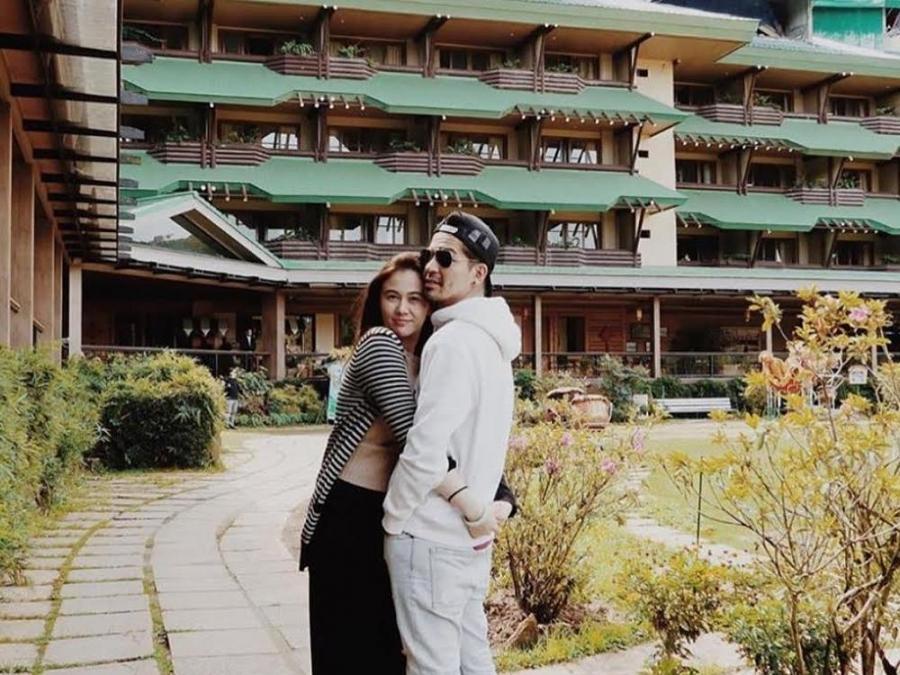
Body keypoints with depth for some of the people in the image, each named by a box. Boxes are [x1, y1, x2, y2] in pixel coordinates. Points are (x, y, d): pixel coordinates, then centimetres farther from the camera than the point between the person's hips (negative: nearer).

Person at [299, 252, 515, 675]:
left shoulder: (427, 362, 10)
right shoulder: (378, 343, -15)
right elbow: (412, 433, -27)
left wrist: (502, 498, -8)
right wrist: (469, 505, -31)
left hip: (392, 517, 8)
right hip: (349, 515, -7)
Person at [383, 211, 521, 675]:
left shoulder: (453, 341, -17)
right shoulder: (491, 342, 13)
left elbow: (426, 450, -21)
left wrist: (393, 516, -9)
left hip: (429, 537, -9)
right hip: (470, 535, 9)